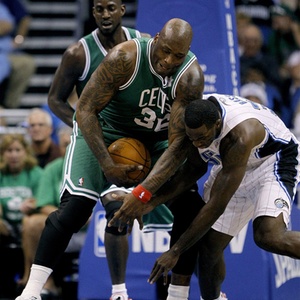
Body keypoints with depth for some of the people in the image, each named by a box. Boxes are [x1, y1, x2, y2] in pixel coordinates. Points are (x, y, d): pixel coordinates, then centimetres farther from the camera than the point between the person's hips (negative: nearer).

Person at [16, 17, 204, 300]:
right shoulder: (124, 57, -29)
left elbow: (178, 140, -28)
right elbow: (85, 110, -23)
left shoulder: (191, 75, -25)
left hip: (157, 139, 3)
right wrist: (108, 166, -30)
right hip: (105, 131, -3)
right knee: (75, 206, -19)